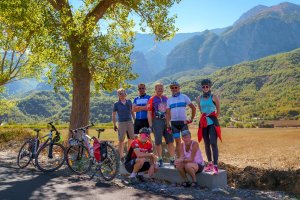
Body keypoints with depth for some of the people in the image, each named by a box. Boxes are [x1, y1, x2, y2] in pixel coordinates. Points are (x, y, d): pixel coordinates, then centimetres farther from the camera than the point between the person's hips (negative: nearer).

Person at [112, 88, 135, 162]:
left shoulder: (129, 102, 6)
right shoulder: (116, 104, -3)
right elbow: (113, 115, 1)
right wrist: (114, 125, -2)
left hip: (130, 122, 4)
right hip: (121, 123, -3)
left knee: (131, 139, 10)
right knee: (121, 140, 1)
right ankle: (121, 157, 10)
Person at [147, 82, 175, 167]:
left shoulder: (166, 99, 11)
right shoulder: (152, 99, -2)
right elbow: (149, 113, -5)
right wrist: (150, 125, -10)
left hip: (166, 121, 4)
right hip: (157, 121, -4)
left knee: (170, 141, 3)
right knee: (158, 142, 2)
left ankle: (172, 159, 11)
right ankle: (160, 160, 12)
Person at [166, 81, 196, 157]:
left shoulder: (184, 97, 3)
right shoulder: (169, 100, 9)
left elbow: (193, 108, 5)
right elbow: (168, 113, 7)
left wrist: (192, 119, 0)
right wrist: (167, 124, -2)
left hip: (183, 122, -2)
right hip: (174, 123, 2)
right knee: (177, 141, 7)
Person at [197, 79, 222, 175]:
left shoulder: (214, 97, -4)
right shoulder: (199, 98, 8)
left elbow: (218, 111, 5)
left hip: (212, 122, -4)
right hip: (203, 123, 5)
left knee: (213, 143, -13)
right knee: (207, 144, 10)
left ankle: (215, 166, -15)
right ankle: (209, 164, 20)